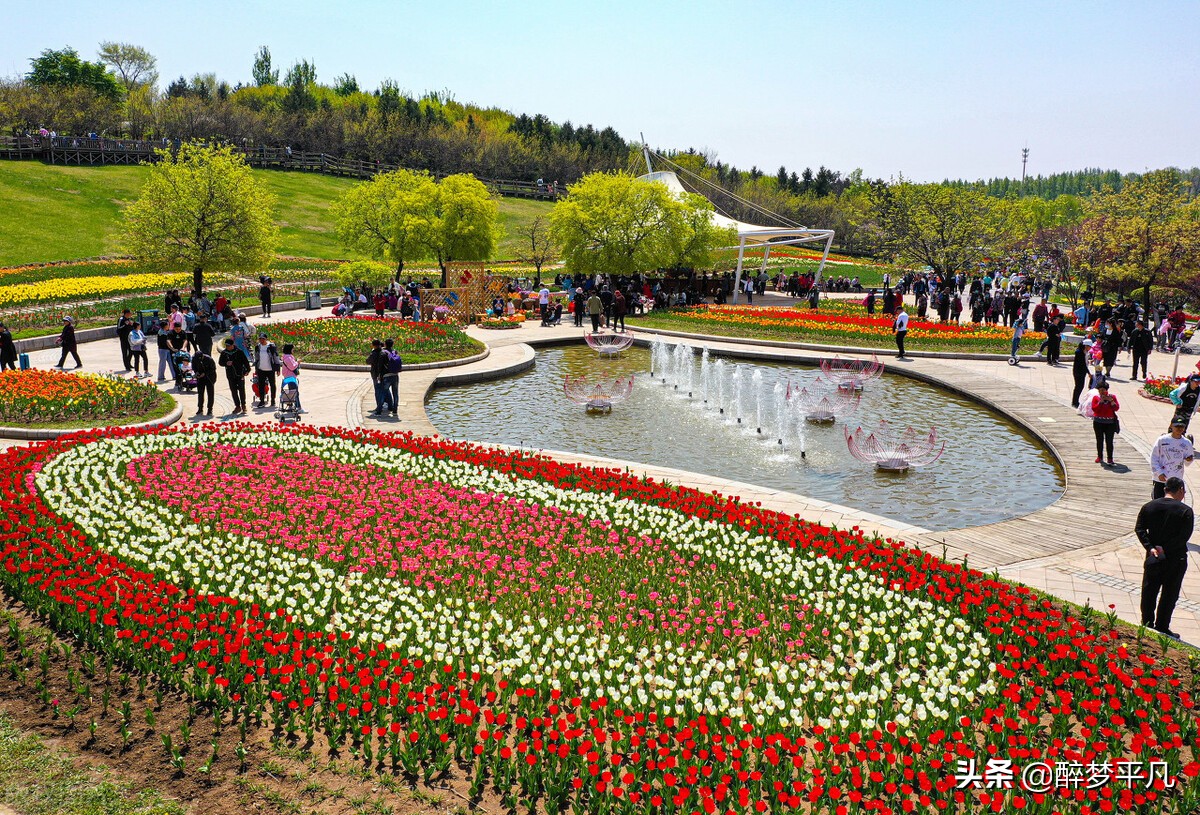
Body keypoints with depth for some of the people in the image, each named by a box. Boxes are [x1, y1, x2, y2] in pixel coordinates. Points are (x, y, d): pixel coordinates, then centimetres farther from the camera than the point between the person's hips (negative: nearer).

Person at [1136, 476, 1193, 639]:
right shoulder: (1186, 511, -12)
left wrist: (1150, 547, -12)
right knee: (1169, 595, 9)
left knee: (1149, 593, 13)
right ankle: (1161, 628, 14)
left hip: (1153, 558, 3)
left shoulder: (1148, 507, -1)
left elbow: (1139, 529, -5)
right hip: (1175, 559, -3)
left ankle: (1147, 625, 20)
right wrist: (1165, 548, -16)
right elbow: (1184, 537, -18)